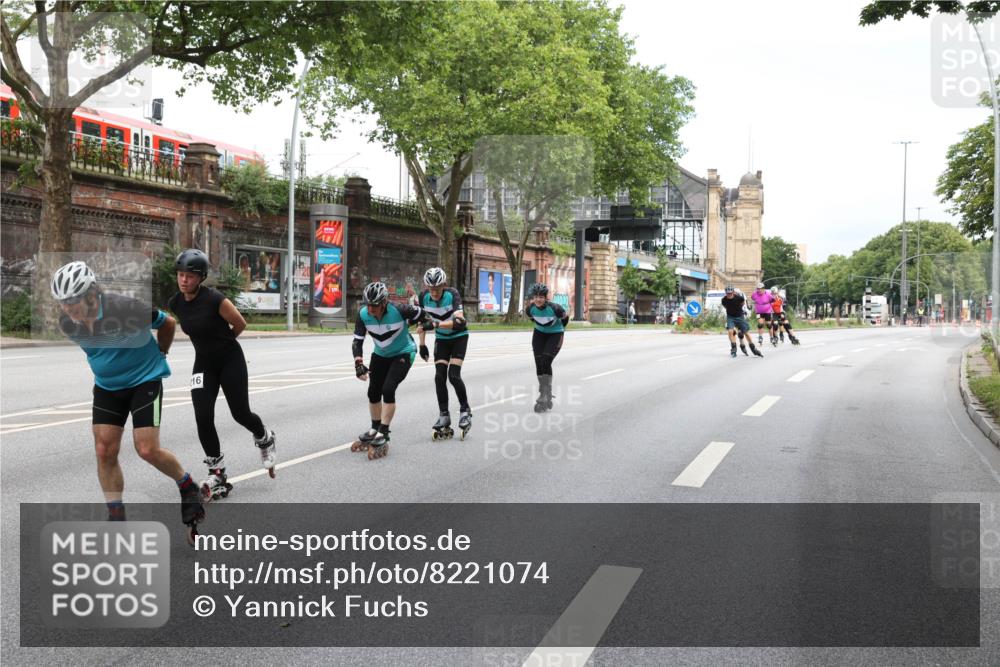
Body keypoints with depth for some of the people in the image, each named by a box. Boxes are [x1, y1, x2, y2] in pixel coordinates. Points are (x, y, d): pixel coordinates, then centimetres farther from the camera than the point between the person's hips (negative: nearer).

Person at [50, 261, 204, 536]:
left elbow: (167, 323, -8)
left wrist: (158, 355, 7)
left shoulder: (127, 309, -27)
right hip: (106, 386, 5)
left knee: (147, 450, -12)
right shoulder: (68, 323, -11)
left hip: (144, 380, -5)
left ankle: (188, 488, 15)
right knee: (105, 451, -1)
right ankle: (116, 518, 11)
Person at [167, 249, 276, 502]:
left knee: (241, 414, 1)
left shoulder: (214, 299, -22)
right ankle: (217, 474, 6)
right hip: (203, 364, 4)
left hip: (231, 361, -4)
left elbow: (240, 324, -9)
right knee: (203, 418, -7)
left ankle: (265, 439, 36)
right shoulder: (175, 303, -5)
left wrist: (222, 341, 6)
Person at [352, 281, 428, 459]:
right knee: (373, 393, 6)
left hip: (403, 354, -5)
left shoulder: (399, 310, -31)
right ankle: (374, 430, 28)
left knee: (388, 389, -20)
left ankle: (383, 435, -12)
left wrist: (427, 323, 4)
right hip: (380, 355, 5)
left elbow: (420, 313, -12)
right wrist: (358, 363, -29)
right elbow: (357, 341, -16)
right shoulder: (363, 315, -20)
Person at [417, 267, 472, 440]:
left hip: (459, 337, -4)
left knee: (454, 375, -15)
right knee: (439, 376, -8)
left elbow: (459, 321, -40)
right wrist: (422, 345, -3)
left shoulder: (453, 294, -28)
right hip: (441, 339, 4)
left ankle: (465, 410, 3)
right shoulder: (423, 297, -16)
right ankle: (444, 415, 3)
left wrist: (436, 324, -51)